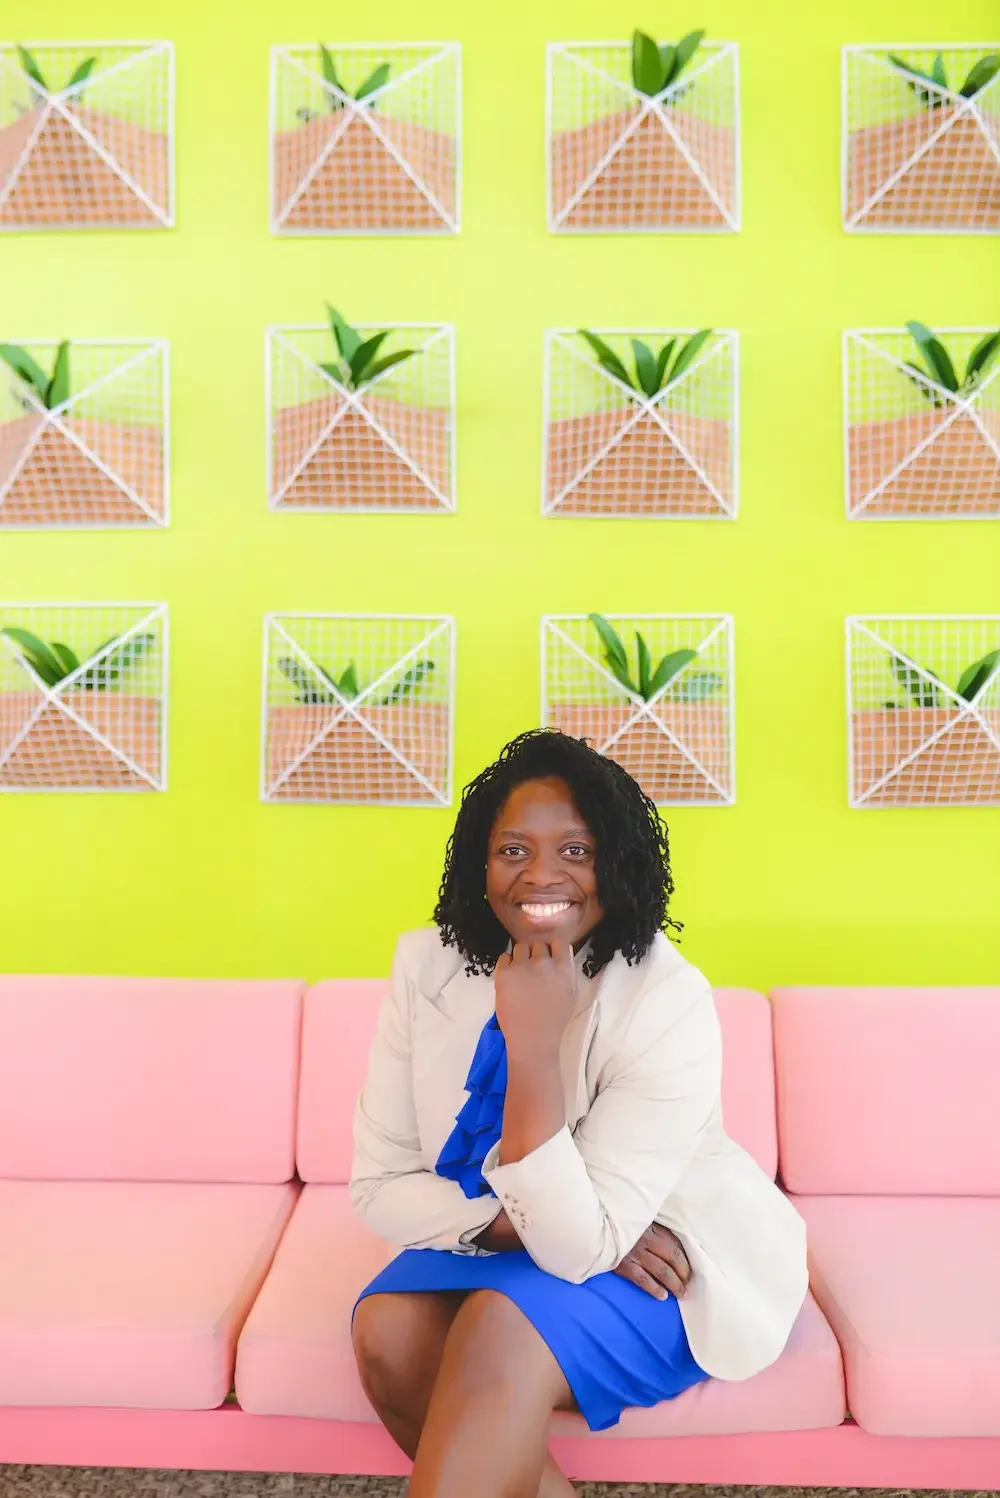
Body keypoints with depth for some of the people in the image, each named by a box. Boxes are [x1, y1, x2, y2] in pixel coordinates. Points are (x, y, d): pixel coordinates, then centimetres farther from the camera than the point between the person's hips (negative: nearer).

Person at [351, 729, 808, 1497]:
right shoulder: (428, 964, -13)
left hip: (673, 1260, -4)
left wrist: (534, 1042, -38)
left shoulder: (669, 1001, -26)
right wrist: (516, 1220, -23)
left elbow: (577, 1248, -29)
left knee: (502, 1330, -30)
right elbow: (380, 1184, -9)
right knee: (387, 1330, -22)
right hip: (497, 1242, 5)